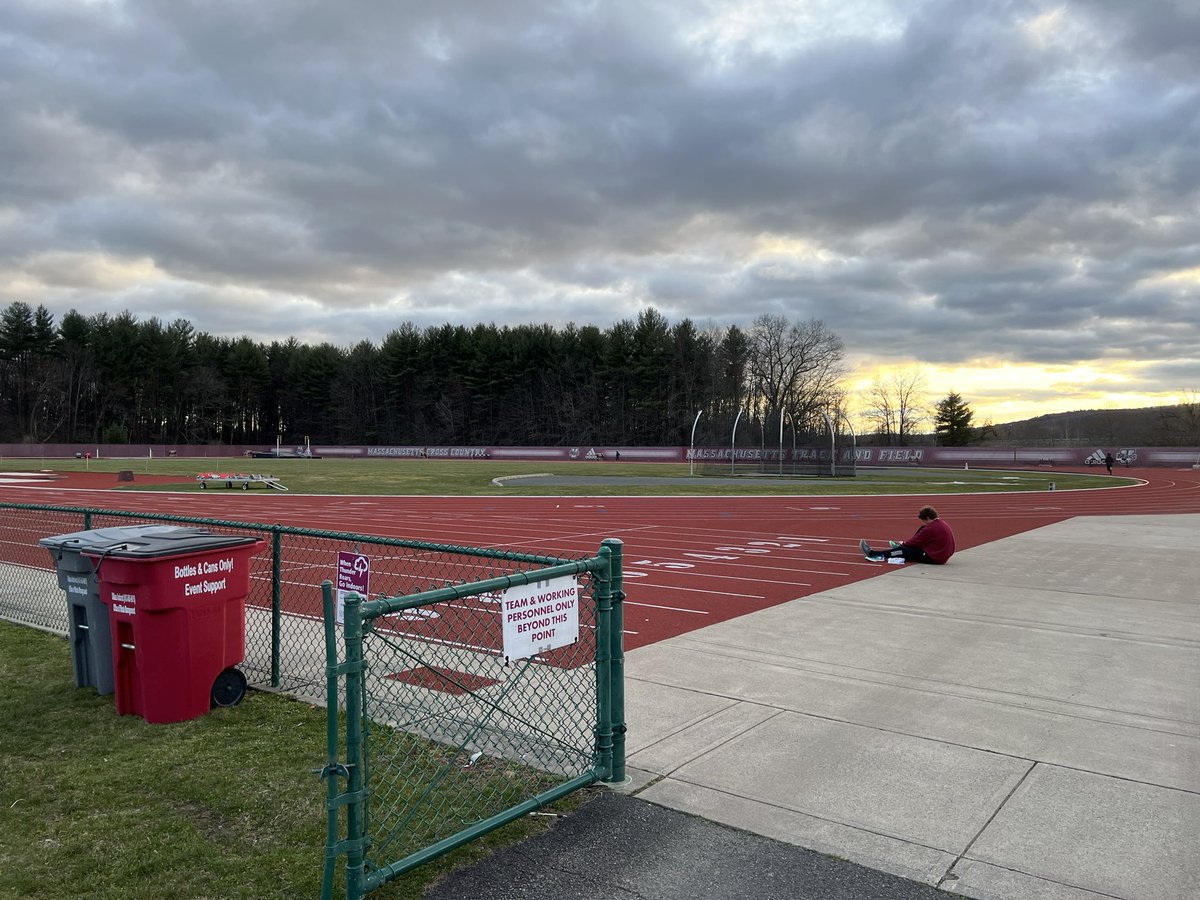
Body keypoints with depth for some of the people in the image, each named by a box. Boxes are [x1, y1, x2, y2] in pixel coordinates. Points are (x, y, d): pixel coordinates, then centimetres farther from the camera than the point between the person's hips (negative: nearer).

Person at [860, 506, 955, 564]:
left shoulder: (931, 529, -20)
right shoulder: (942, 523, 9)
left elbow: (915, 542, -11)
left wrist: (903, 544, 7)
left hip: (933, 559, -9)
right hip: (943, 556, 9)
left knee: (902, 550, -4)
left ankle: (872, 553, 1)